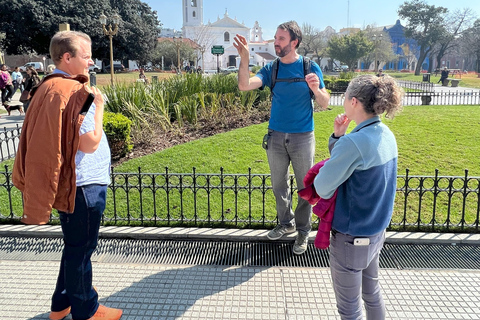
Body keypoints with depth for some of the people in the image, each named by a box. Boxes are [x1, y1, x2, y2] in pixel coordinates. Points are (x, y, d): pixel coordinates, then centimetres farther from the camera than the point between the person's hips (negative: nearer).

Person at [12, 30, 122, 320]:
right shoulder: (73, 92, -21)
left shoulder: (50, 87, 11)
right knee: (81, 249, 6)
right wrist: (99, 105, -13)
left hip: (68, 184, 10)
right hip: (83, 186, -10)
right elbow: (89, 143, -22)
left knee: (75, 246, 23)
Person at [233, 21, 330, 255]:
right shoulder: (271, 69, 1)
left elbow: (325, 104, -4)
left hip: (302, 137, -2)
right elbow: (244, 86, -14)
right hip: (276, 137, 3)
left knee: (305, 187, 6)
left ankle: (303, 231, 23)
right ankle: (286, 223, 34)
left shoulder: (311, 67, -3)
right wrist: (244, 59, -29)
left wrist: (316, 89, -25)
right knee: (279, 185, 14)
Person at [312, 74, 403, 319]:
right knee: (371, 291, 27)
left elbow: (322, 189, -20)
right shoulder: (386, 136, 0)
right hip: (377, 230, 8)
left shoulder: (354, 142, -27)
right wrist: (338, 136, -8)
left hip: (351, 237, -8)